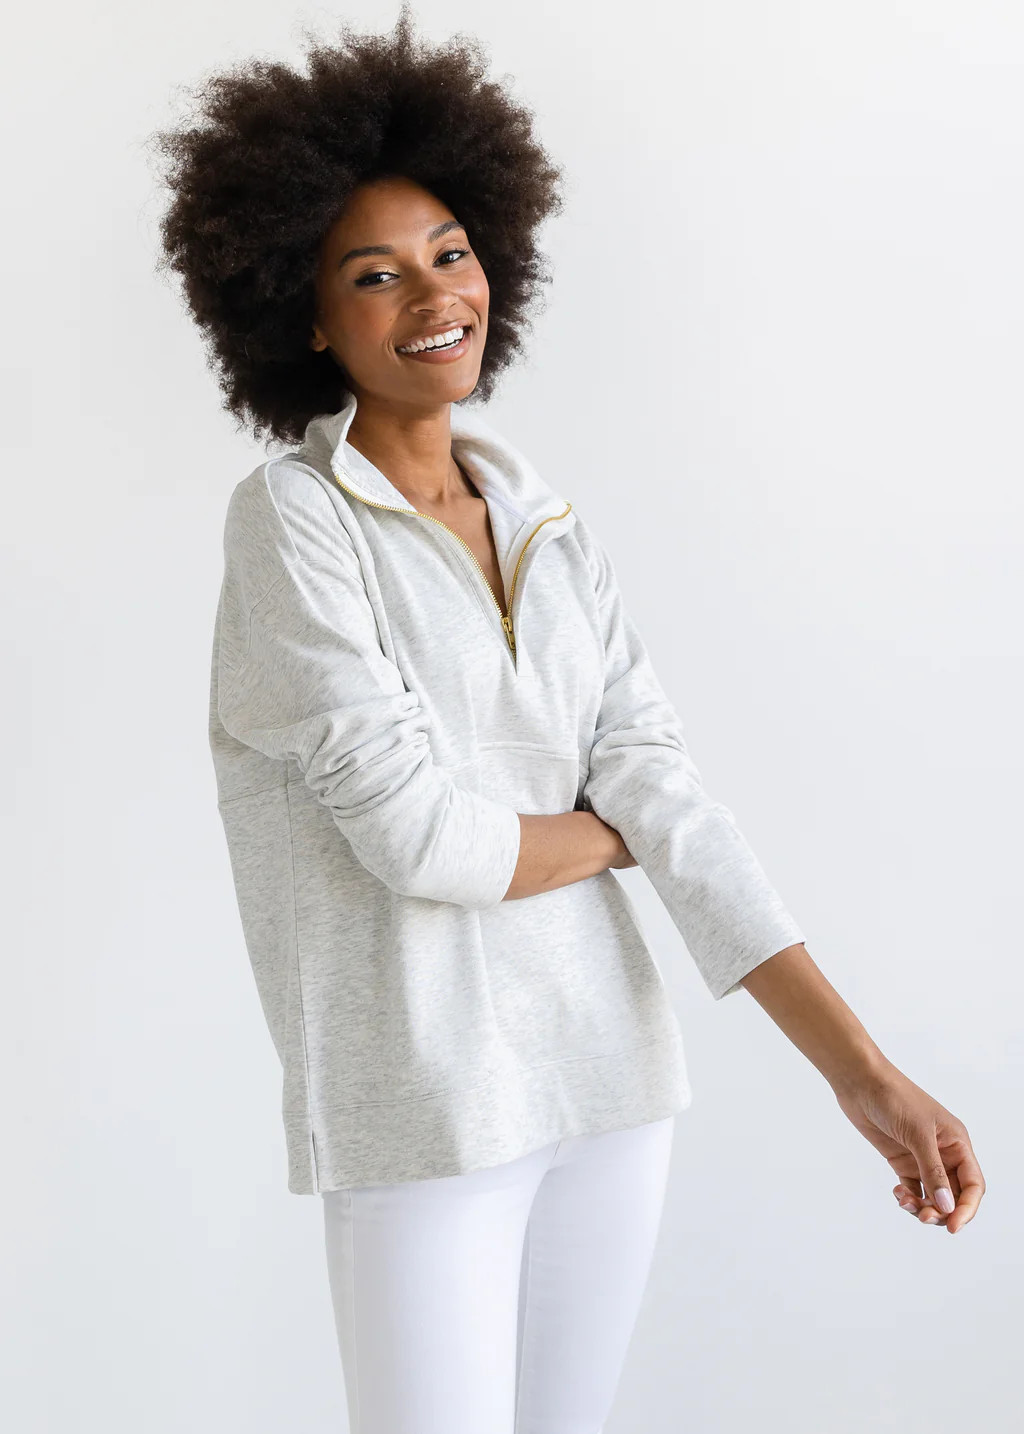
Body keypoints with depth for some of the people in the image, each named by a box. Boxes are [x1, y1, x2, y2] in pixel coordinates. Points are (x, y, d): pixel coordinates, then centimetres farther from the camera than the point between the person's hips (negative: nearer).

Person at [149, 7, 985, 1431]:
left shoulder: (553, 524, 7)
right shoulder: (291, 517, -10)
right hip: (419, 1087, -6)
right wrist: (600, 832, 0)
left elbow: (668, 795, -1)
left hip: (610, 1063, 6)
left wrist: (862, 1068, -8)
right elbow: (407, 826, -19)